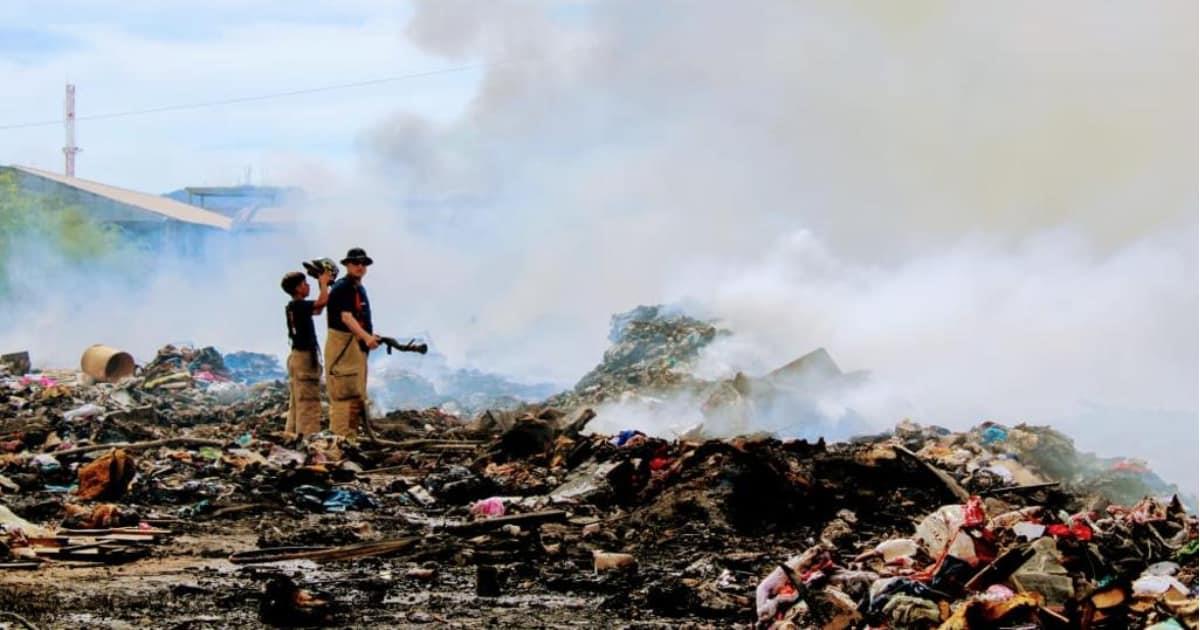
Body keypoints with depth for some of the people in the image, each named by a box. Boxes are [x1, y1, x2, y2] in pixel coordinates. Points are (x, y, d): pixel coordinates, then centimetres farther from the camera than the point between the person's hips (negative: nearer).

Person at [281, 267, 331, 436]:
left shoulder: (293, 307, 14)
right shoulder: (299, 305, -15)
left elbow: (318, 309, 26)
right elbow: (322, 301, -28)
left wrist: (323, 285, 19)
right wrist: (324, 283, -10)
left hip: (297, 355, 10)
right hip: (305, 355, -10)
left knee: (296, 402, 12)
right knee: (308, 402, -11)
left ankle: (291, 435, 14)